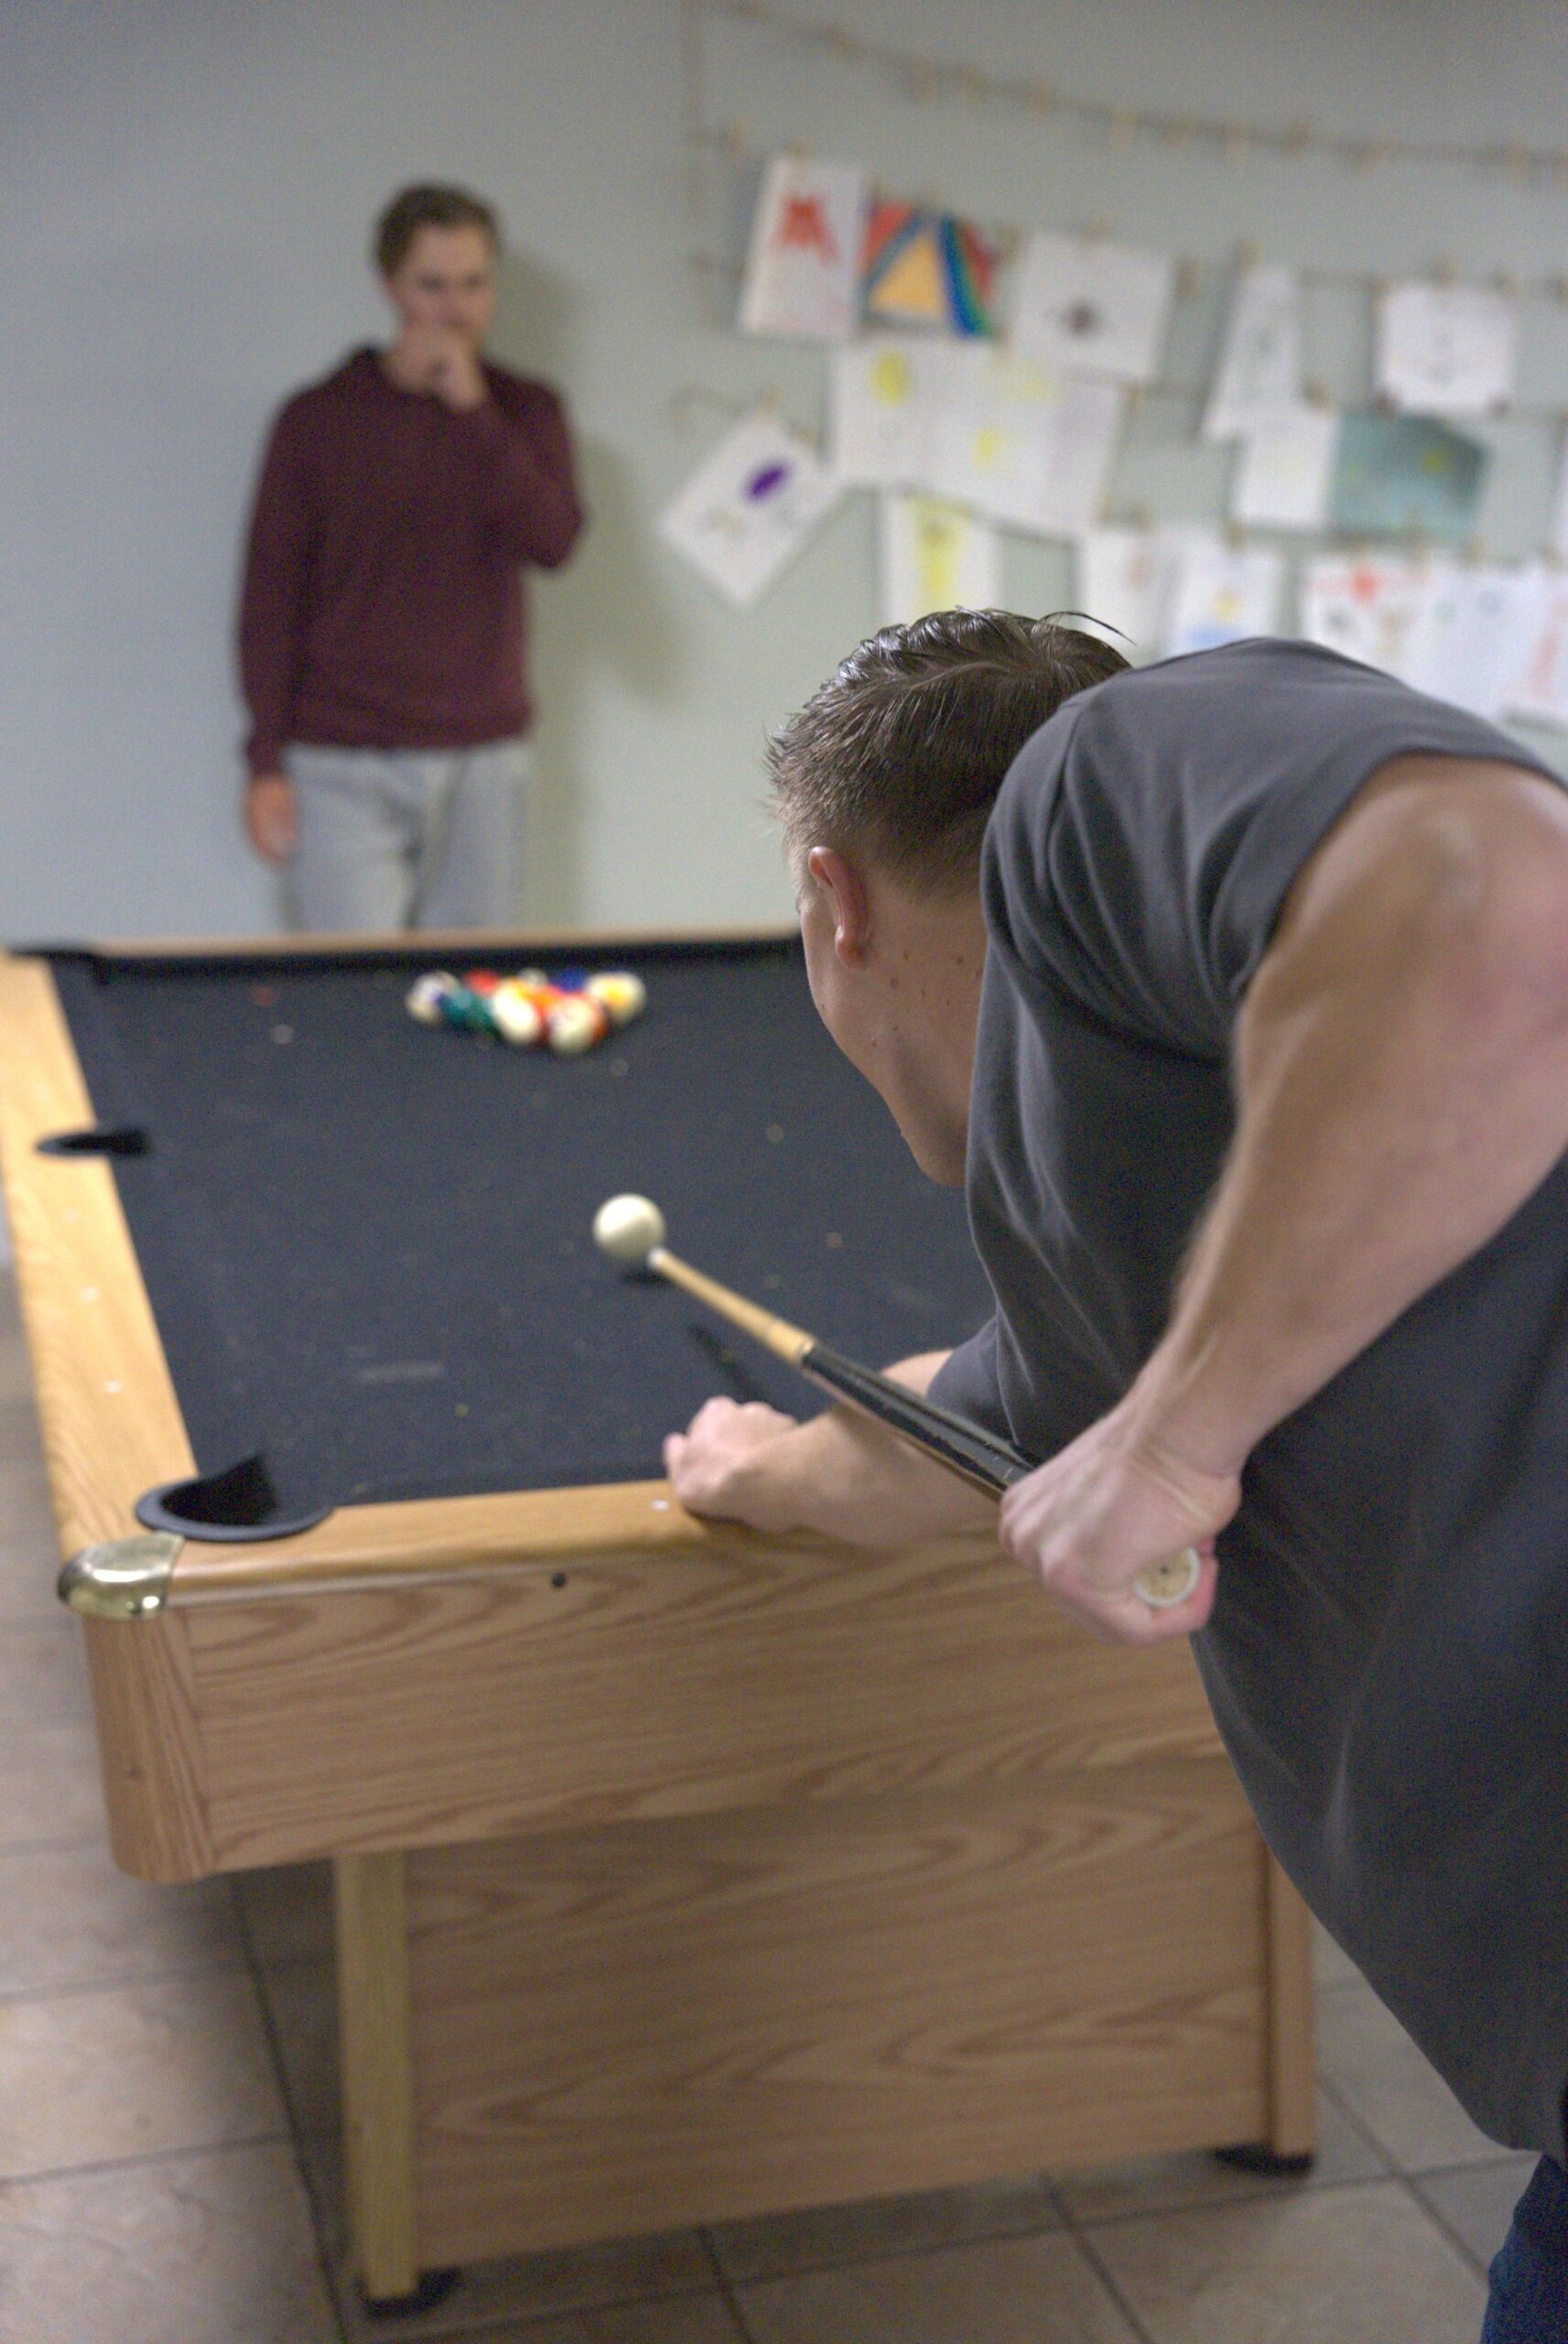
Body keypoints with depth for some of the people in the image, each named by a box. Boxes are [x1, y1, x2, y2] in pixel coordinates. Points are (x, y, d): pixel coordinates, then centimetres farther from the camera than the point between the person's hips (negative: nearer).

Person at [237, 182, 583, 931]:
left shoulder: (525, 412, 8)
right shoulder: (320, 419, 1)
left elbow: (554, 540, -9)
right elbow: (270, 595, 1)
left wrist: (473, 411, -15)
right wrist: (267, 762, -4)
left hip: (485, 760, 2)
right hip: (343, 767, -2)